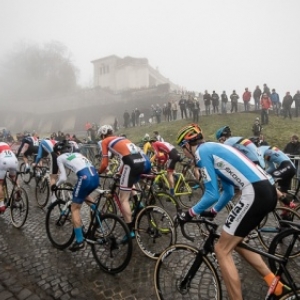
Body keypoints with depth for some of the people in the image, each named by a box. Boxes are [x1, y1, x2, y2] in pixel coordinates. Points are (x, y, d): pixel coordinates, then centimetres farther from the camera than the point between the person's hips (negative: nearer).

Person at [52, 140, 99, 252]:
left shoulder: (60, 158, 14)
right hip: (96, 177, 7)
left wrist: (55, 185, 26)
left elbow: (63, 178, 6)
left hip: (85, 178, -7)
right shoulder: (77, 154, 32)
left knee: (75, 209, 10)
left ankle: (79, 241, 12)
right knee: (84, 194, 39)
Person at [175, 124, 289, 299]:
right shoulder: (214, 148, 23)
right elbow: (229, 192, 28)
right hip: (268, 190, 10)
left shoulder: (201, 151, -4)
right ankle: (277, 286, 31)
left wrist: (191, 213, 5)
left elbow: (212, 195, -9)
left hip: (255, 193, -10)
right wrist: (213, 212, 35)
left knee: (222, 250, 2)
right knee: (235, 242, 24)